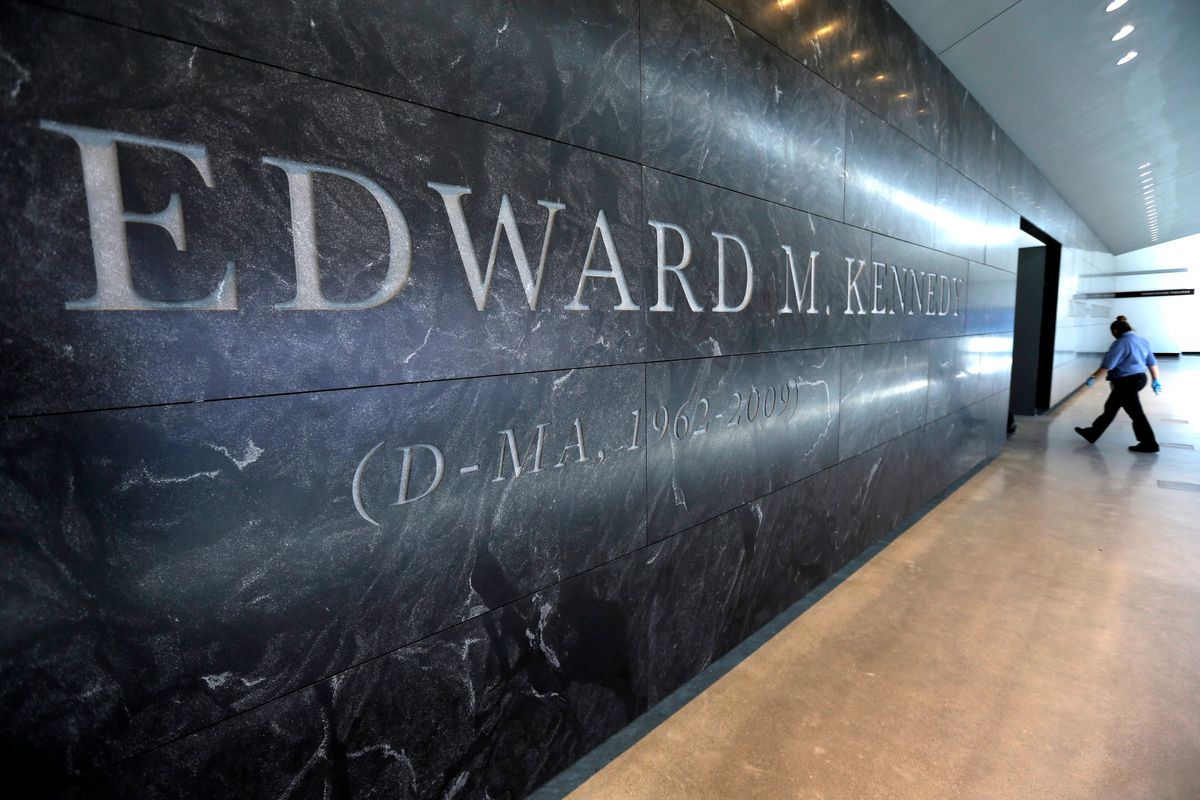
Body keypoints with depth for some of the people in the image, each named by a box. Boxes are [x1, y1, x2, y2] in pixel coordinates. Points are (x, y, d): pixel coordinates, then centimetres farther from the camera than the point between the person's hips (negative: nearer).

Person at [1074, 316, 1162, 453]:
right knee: (1110, 408, 17)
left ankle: (1149, 444, 5)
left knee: (1135, 412, -1)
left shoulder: (1120, 343, -16)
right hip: (1140, 378, 9)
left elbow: (1107, 365, -17)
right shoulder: (1143, 341, 11)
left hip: (1126, 382, -9)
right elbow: (1152, 363, 14)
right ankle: (1092, 434, 26)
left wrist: (1093, 377, -6)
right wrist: (1156, 380, 20)